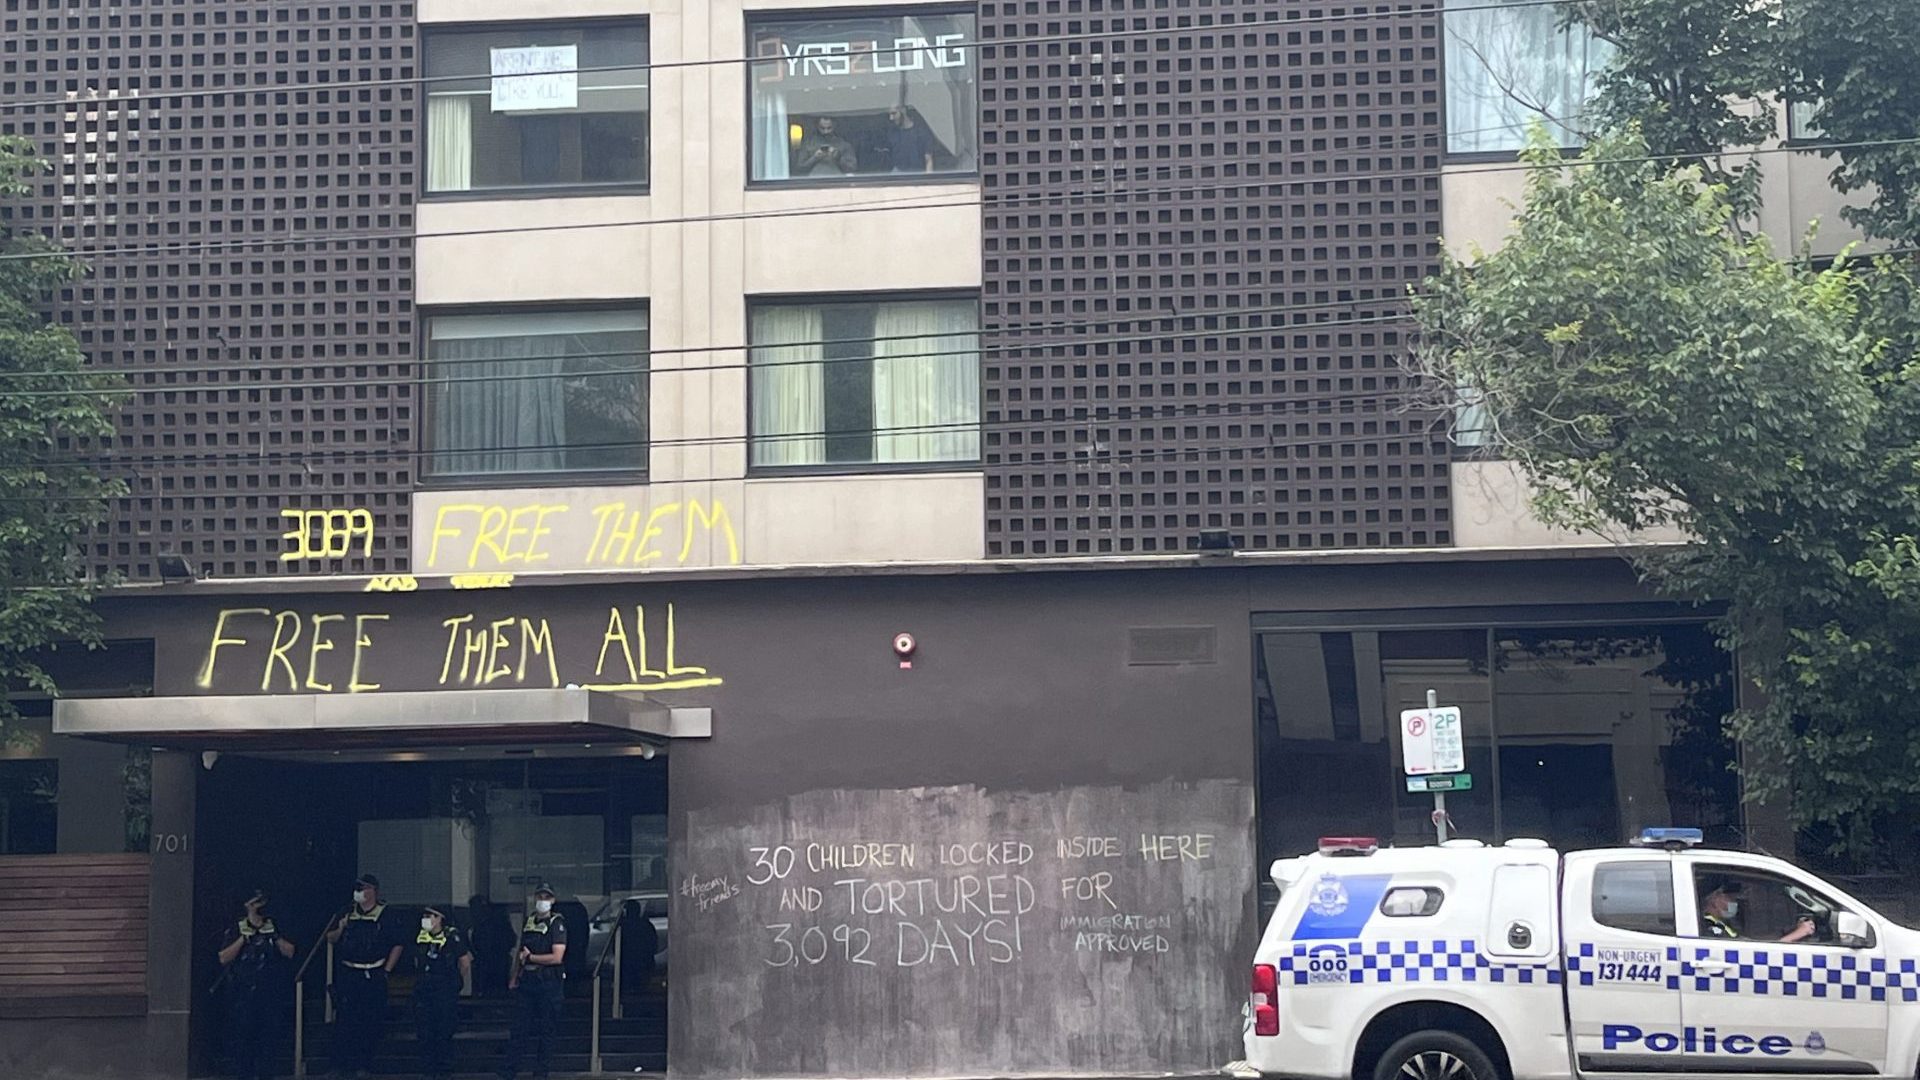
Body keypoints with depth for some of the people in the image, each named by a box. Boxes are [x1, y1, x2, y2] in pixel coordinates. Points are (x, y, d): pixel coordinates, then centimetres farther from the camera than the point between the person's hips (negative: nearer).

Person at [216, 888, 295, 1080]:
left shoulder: (275, 928, 13)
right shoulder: (236, 930, 4)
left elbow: (290, 952, 5)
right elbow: (224, 958, -5)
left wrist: (275, 937, -8)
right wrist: (243, 939, -13)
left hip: (269, 991, 2)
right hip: (242, 993, -2)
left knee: (268, 1035, 0)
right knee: (242, 1035, -2)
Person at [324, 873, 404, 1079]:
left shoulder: (386, 917, 2)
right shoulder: (346, 914, 12)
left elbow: (397, 946, 1)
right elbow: (330, 939, 18)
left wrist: (386, 971, -5)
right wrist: (340, 929, -4)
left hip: (373, 977, -2)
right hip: (347, 975, 2)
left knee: (370, 1022, -2)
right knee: (344, 1020, -3)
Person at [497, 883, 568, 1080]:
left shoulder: (557, 923, -7)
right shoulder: (528, 920, 12)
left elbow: (557, 957, -16)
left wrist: (529, 957, -9)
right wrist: (515, 977, 14)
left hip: (549, 984, -5)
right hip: (526, 982, 5)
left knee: (546, 1031, 3)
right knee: (519, 1029, 2)